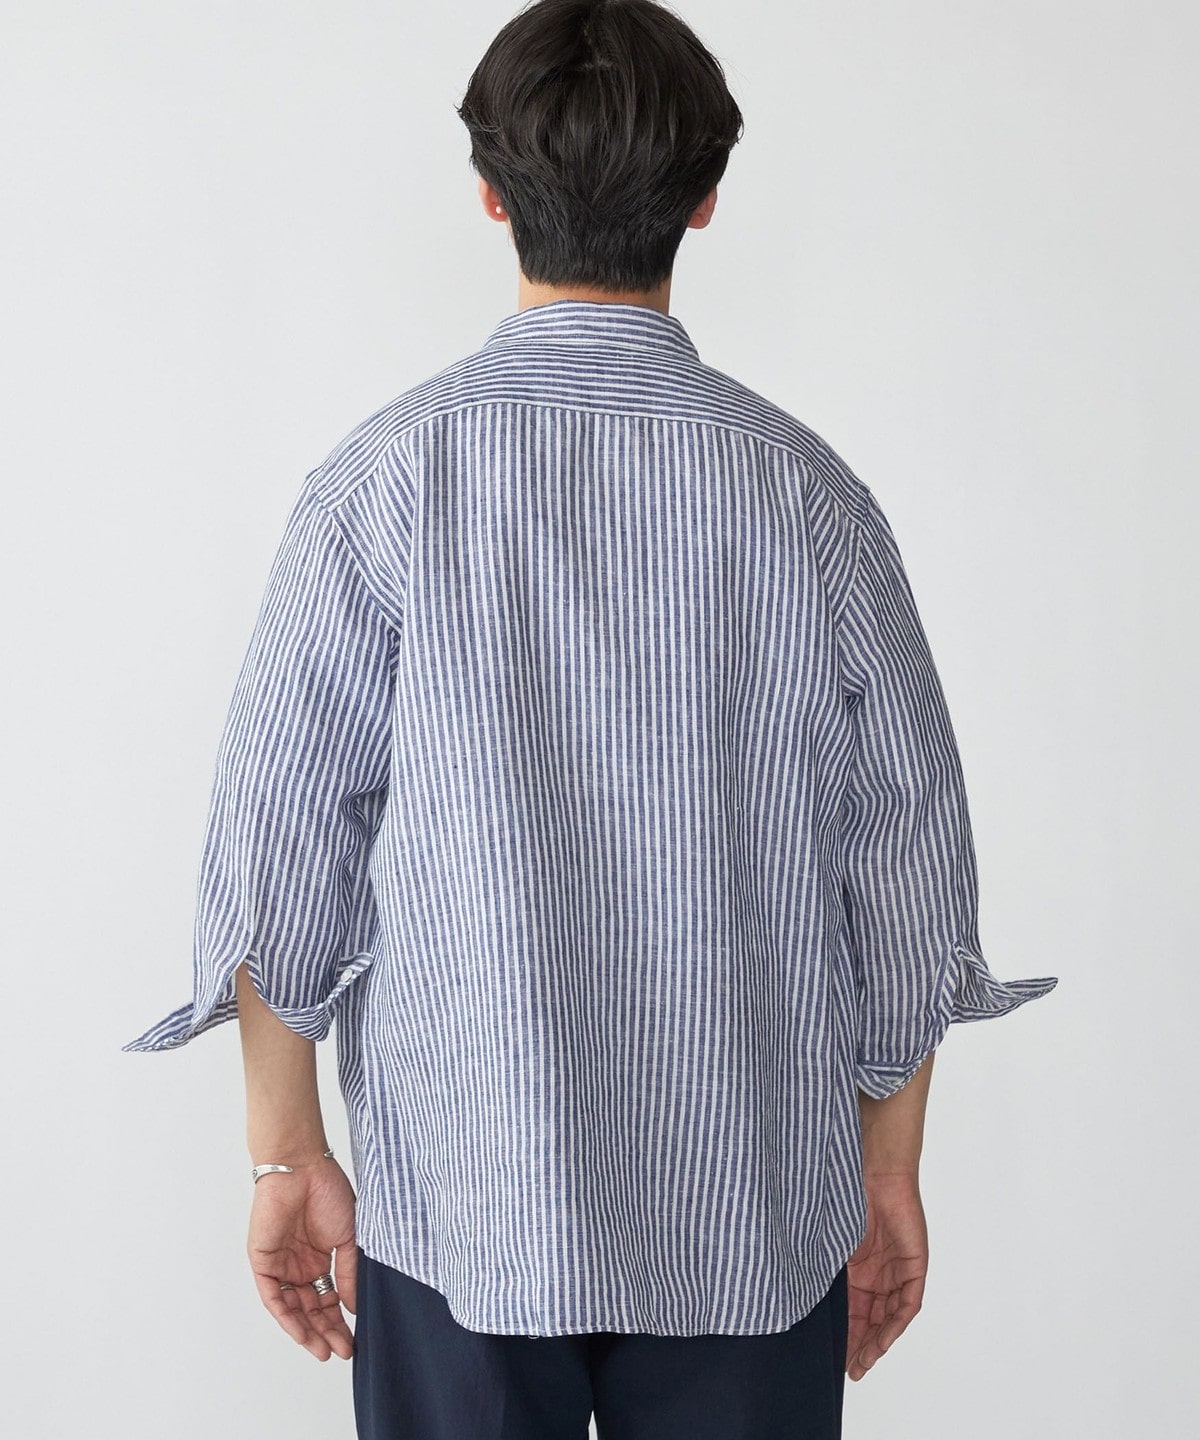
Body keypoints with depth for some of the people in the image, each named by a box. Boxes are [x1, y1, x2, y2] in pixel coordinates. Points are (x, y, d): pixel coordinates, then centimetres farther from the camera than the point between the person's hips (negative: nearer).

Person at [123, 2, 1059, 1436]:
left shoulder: (387, 478, -9)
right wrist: (889, 1169, 10)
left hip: (456, 1212, 0)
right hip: (756, 1215, 1)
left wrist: (286, 1153, 6)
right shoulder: (808, 491, -6)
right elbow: (908, 864, -1)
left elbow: (278, 838, -6)